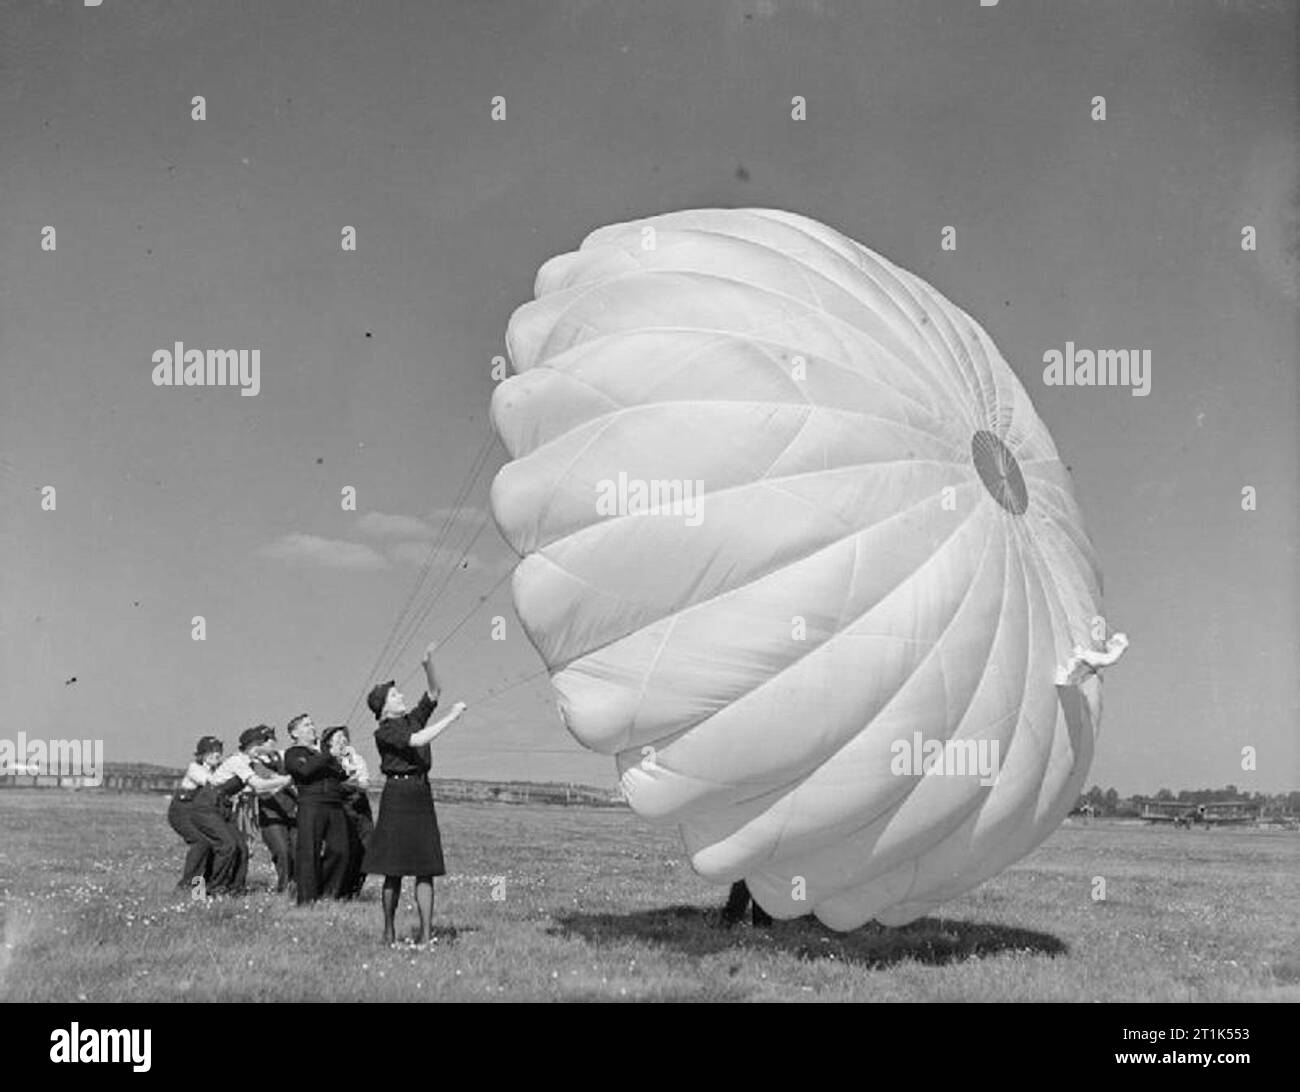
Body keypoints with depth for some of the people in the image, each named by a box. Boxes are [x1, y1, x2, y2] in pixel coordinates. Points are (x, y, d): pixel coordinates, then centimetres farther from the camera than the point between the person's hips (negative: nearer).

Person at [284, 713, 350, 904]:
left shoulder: (322, 752, 26)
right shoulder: (293, 754, 6)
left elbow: (343, 774, 17)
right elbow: (305, 770, -14)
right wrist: (325, 757, -7)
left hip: (335, 806, 6)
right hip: (311, 804, -6)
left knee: (339, 851, -1)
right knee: (309, 852, -7)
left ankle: (329, 894, 11)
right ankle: (307, 899, -3)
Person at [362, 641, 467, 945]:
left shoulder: (414, 719, 14)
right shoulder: (384, 732, -5)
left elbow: (434, 693, 14)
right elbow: (418, 741, -18)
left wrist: (428, 664, -2)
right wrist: (451, 718, -15)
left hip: (421, 794, 5)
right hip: (397, 794, -5)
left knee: (425, 867, -2)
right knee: (394, 868, 1)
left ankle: (426, 932, -4)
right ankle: (389, 929, 12)